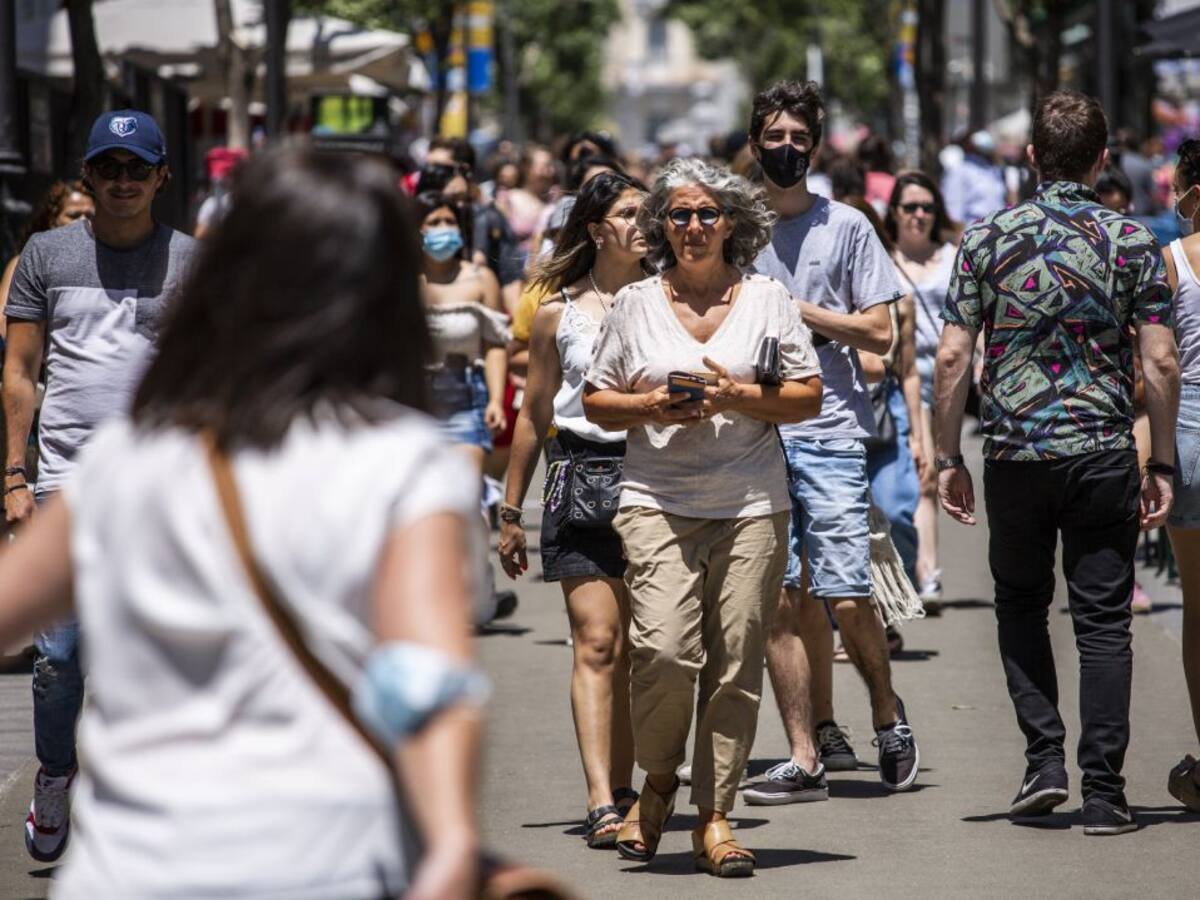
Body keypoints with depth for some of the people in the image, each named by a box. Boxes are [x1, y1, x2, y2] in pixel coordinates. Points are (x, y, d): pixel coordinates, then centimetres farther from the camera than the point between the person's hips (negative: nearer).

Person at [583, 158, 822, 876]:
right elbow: (597, 404, 14)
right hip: (658, 500, -1)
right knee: (664, 648, -17)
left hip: (752, 503, 1)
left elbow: (809, 398, 7)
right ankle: (658, 782, 8)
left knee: (736, 663, -2)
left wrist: (738, 397, -9)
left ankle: (714, 817, 7)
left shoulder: (767, 299, 9)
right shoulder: (636, 304, 11)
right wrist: (650, 407, -6)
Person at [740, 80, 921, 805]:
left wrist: (794, 309, -8)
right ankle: (807, 754, 3)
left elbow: (880, 334, 1)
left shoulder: (846, 227, 5)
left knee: (845, 596, -9)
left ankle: (888, 715, 16)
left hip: (830, 429, -3)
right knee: (779, 598, -1)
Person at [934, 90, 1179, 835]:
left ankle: (1045, 756, 5)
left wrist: (949, 456, 4)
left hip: (1016, 452, 0)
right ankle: (1103, 790, 0)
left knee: (1021, 605, 18)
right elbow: (1161, 361, -5)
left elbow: (954, 355, -4)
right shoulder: (1133, 242, -2)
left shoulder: (989, 238, -1)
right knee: (1103, 620, 4)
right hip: (1105, 454, 0)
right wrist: (1163, 463, 3)